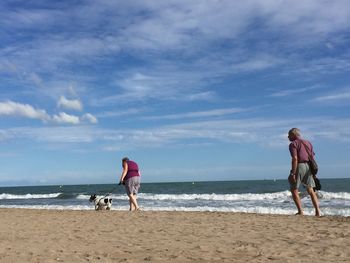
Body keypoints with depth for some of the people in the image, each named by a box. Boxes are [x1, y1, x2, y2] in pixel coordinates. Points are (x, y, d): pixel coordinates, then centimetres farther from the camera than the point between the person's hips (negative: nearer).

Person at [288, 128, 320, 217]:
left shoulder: (293, 144, -4)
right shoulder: (308, 143, 18)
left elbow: (295, 159, -16)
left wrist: (293, 173, -18)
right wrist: (312, 172, 18)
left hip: (299, 166, -7)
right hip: (308, 167, 7)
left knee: (294, 190, 4)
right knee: (310, 190, 11)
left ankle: (300, 211, -2)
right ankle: (317, 211, 4)